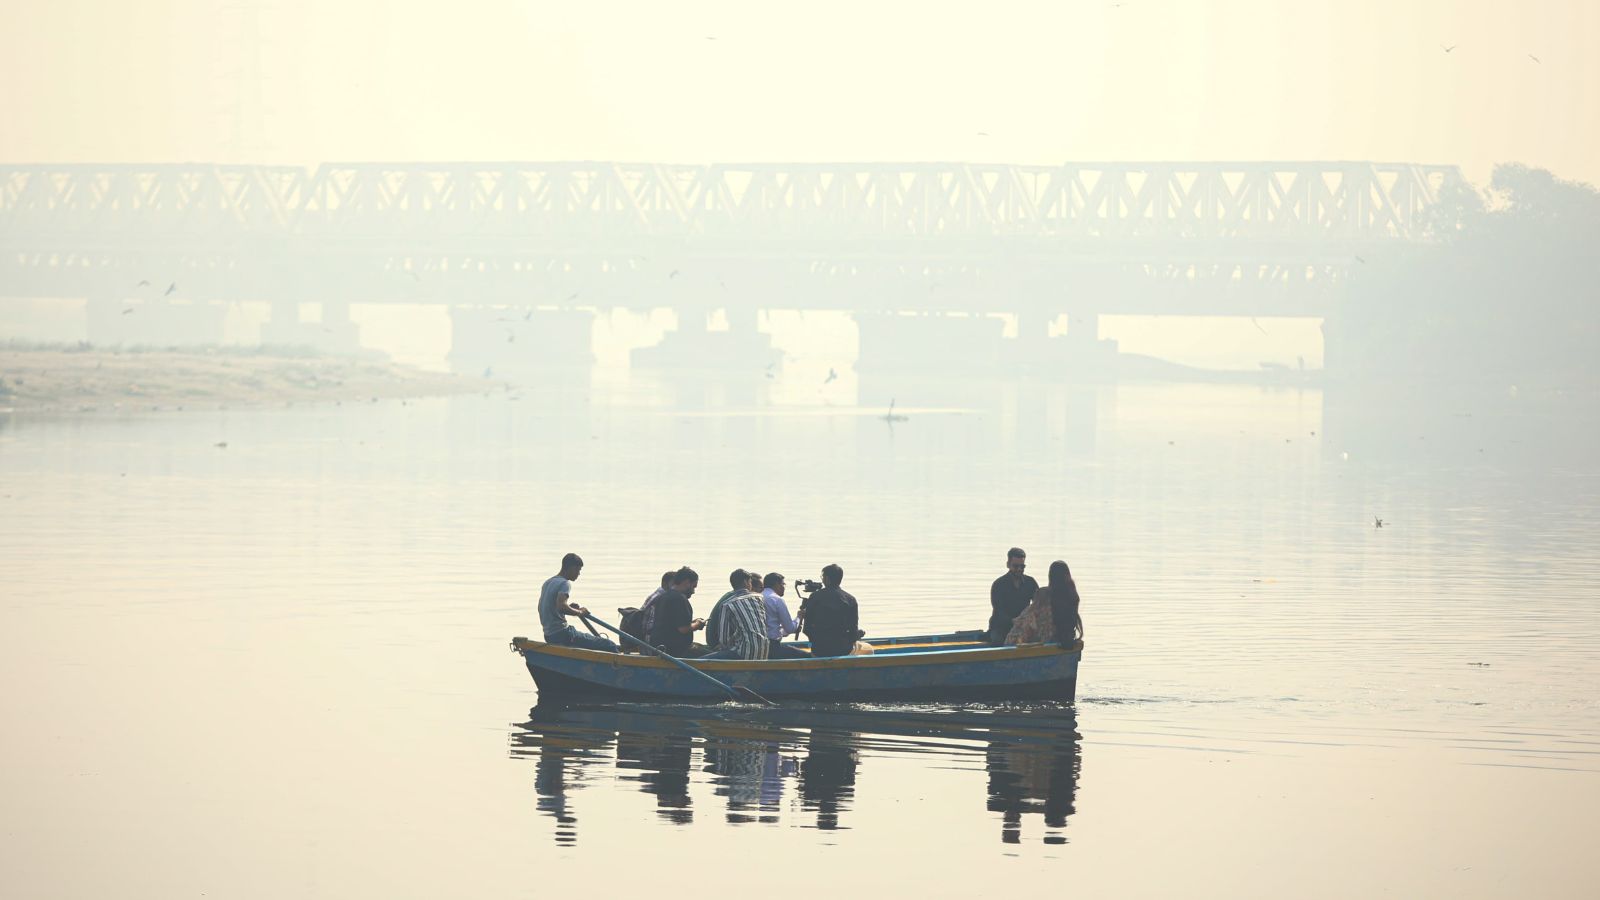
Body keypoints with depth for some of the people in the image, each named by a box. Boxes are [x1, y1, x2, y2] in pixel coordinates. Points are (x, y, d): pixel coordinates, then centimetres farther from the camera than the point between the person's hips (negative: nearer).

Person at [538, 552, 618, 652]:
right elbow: (561, 607, -30)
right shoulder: (565, 584, -13)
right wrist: (579, 612, -14)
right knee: (609, 646, -12)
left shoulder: (548, 582, 16)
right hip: (562, 635, -10)